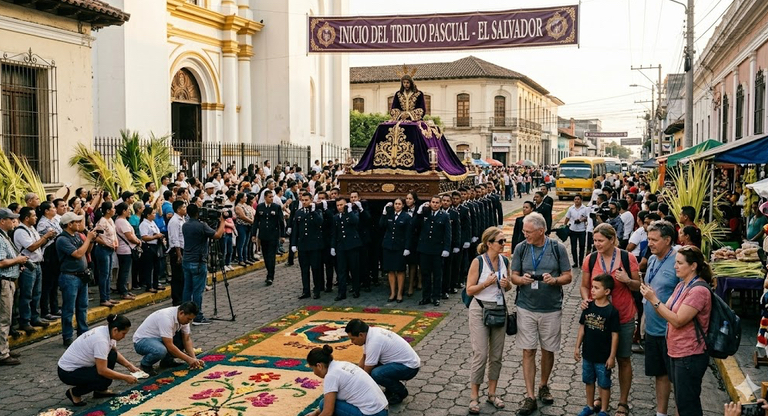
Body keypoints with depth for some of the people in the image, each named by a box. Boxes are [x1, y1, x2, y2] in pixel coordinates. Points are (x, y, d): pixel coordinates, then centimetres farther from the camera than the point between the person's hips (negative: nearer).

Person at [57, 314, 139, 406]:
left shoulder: (108, 332, -3)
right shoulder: (101, 340, -30)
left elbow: (116, 353, 15)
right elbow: (102, 370, -30)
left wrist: (130, 366, 2)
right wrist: (125, 377, -23)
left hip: (80, 364, 9)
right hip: (67, 372, -9)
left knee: (112, 355, -1)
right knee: (105, 379, -23)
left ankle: (100, 390, 11)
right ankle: (74, 392, -1)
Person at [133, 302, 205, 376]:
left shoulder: (184, 317, -8)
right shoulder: (167, 318, -33)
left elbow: (187, 340, -3)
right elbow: (169, 346, -33)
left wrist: (194, 359, -17)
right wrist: (189, 359, -28)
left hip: (158, 339, 8)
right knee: (161, 351, -39)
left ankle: (167, 360, 9)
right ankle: (145, 364, -7)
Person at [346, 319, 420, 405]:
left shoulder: (374, 342, -27)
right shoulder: (372, 332, 0)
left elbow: (366, 373, -18)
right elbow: (364, 359, 13)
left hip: (409, 367, -10)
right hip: (403, 360, 10)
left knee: (376, 374, -29)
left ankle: (400, 392, -4)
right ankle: (390, 390, 15)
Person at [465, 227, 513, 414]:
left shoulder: (504, 261, 2)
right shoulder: (478, 262, -13)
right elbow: (469, 290, -10)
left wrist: (507, 284, -8)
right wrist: (486, 284, -24)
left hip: (499, 310, 5)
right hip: (480, 311, -5)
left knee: (496, 355, 10)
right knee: (480, 355, -5)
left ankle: (492, 393, 24)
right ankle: (474, 396, 7)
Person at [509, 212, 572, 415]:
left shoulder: (558, 248, -4)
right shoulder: (520, 248, -2)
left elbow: (568, 276, 0)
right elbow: (513, 276, 2)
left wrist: (555, 280, -21)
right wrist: (522, 279, -20)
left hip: (551, 308, 0)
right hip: (526, 307, 0)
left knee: (548, 350, 13)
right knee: (528, 351, 1)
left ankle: (544, 386, 35)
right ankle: (530, 397, 6)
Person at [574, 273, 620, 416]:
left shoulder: (612, 311, -16)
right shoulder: (588, 307, -2)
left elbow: (615, 335, -12)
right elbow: (582, 327, 6)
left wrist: (612, 356, -11)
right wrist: (577, 347, 6)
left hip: (603, 357, -5)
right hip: (588, 354, 5)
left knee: (604, 384, 9)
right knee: (589, 381, 18)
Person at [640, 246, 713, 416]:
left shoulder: (699, 290, -20)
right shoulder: (682, 285, 10)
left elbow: (678, 320, -23)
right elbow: (667, 313, 7)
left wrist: (654, 300, -21)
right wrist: (652, 297, -9)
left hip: (690, 356, -9)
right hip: (677, 353, 9)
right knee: (681, 402, 18)